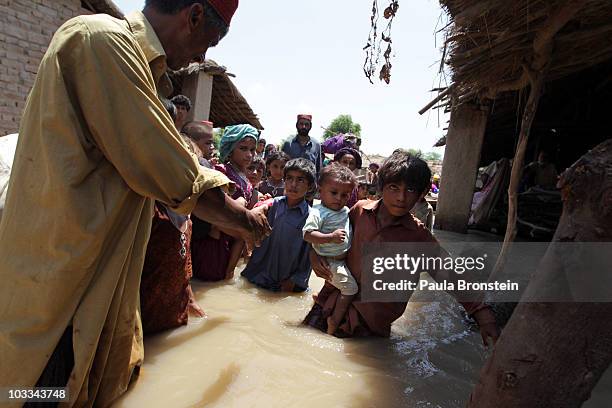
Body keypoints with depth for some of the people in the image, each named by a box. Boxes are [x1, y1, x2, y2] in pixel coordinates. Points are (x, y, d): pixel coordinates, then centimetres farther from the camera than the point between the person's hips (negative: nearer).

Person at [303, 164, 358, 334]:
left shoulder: (346, 210, 4)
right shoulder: (318, 212, -20)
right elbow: (307, 234, -28)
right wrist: (331, 237, -34)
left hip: (344, 258, 9)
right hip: (330, 261, -9)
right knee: (350, 287, -12)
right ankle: (334, 322, 1)